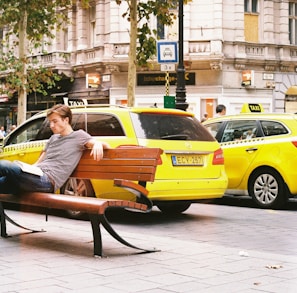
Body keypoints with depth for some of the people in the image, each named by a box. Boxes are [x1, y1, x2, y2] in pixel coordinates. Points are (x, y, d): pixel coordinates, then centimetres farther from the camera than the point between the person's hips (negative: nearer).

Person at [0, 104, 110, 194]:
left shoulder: (78, 135, 8)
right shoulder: (53, 138, 29)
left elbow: (106, 145, 0)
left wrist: (98, 144, -25)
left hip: (47, 180, -8)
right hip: (36, 176, 8)